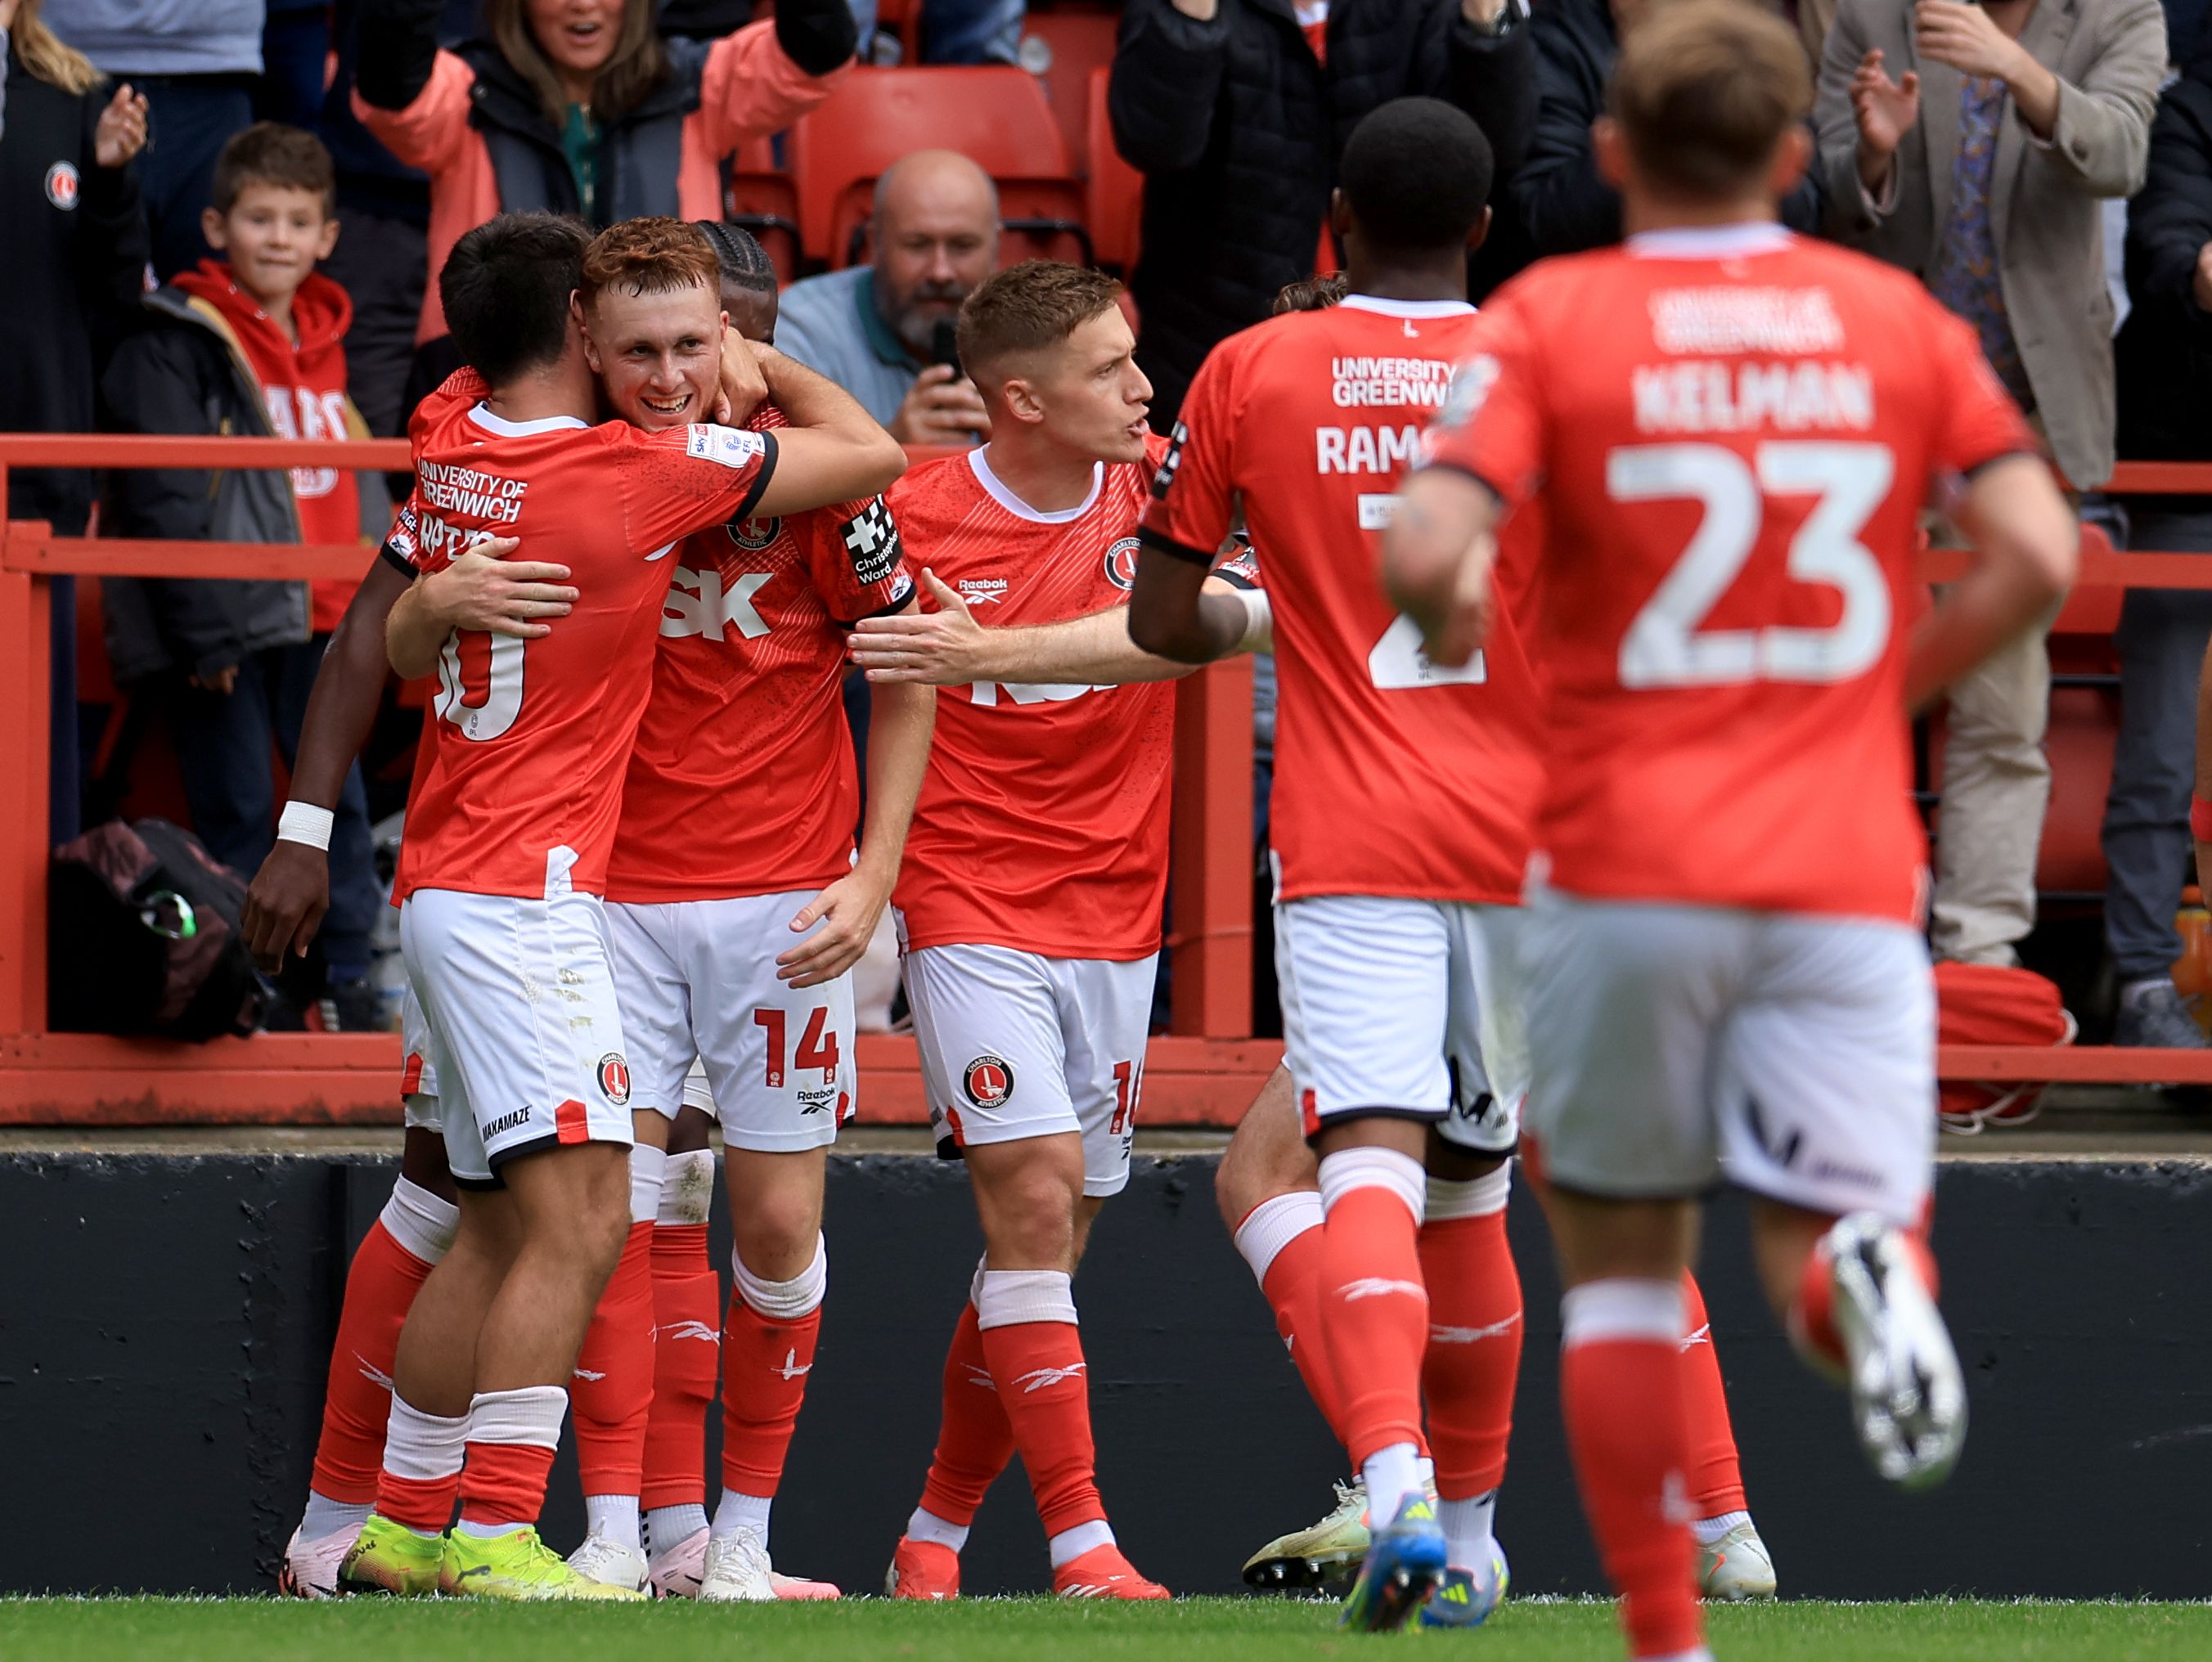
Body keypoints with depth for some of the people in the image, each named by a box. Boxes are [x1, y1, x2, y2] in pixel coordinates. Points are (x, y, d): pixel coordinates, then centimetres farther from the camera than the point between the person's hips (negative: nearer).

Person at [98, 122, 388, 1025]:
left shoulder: (323, 342, 14)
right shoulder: (176, 346, -9)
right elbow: (165, 501, -13)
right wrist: (204, 632, -16)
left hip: (317, 619, 6)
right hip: (222, 618, -6)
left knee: (340, 791, 9)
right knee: (238, 808, -1)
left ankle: (345, 976, 18)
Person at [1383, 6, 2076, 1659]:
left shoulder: (1554, 318, -2)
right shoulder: (1896, 316, 7)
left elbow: (1426, 556, -15)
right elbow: (2036, 554, -2)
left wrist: (1459, 616, 8)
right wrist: (1890, 683, 13)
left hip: (1626, 864, -1)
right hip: (1847, 873, 1)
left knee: (1623, 1261, 14)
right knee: (1819, 1256, 2)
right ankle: (1871, 1277, -35)